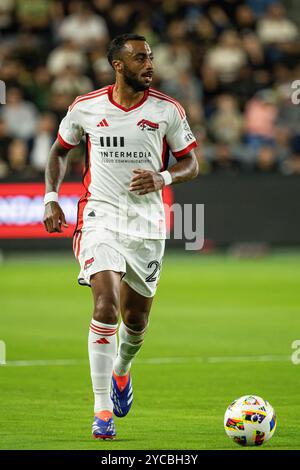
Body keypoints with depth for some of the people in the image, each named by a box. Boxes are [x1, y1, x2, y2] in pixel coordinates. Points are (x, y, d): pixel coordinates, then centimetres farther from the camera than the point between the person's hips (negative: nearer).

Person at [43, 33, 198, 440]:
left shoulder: (168, 110, -1)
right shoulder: (85, 108, -1)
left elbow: (191, 164, 6)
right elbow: (60, 151, 15)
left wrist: (163, 178, -14)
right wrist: (51, 199, 3)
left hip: (147, 221, 2)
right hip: (101, 215, -2)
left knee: (136, 318, 10)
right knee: (106, 305, -19)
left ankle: (121, 371, 46)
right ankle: (102, 411, -15)